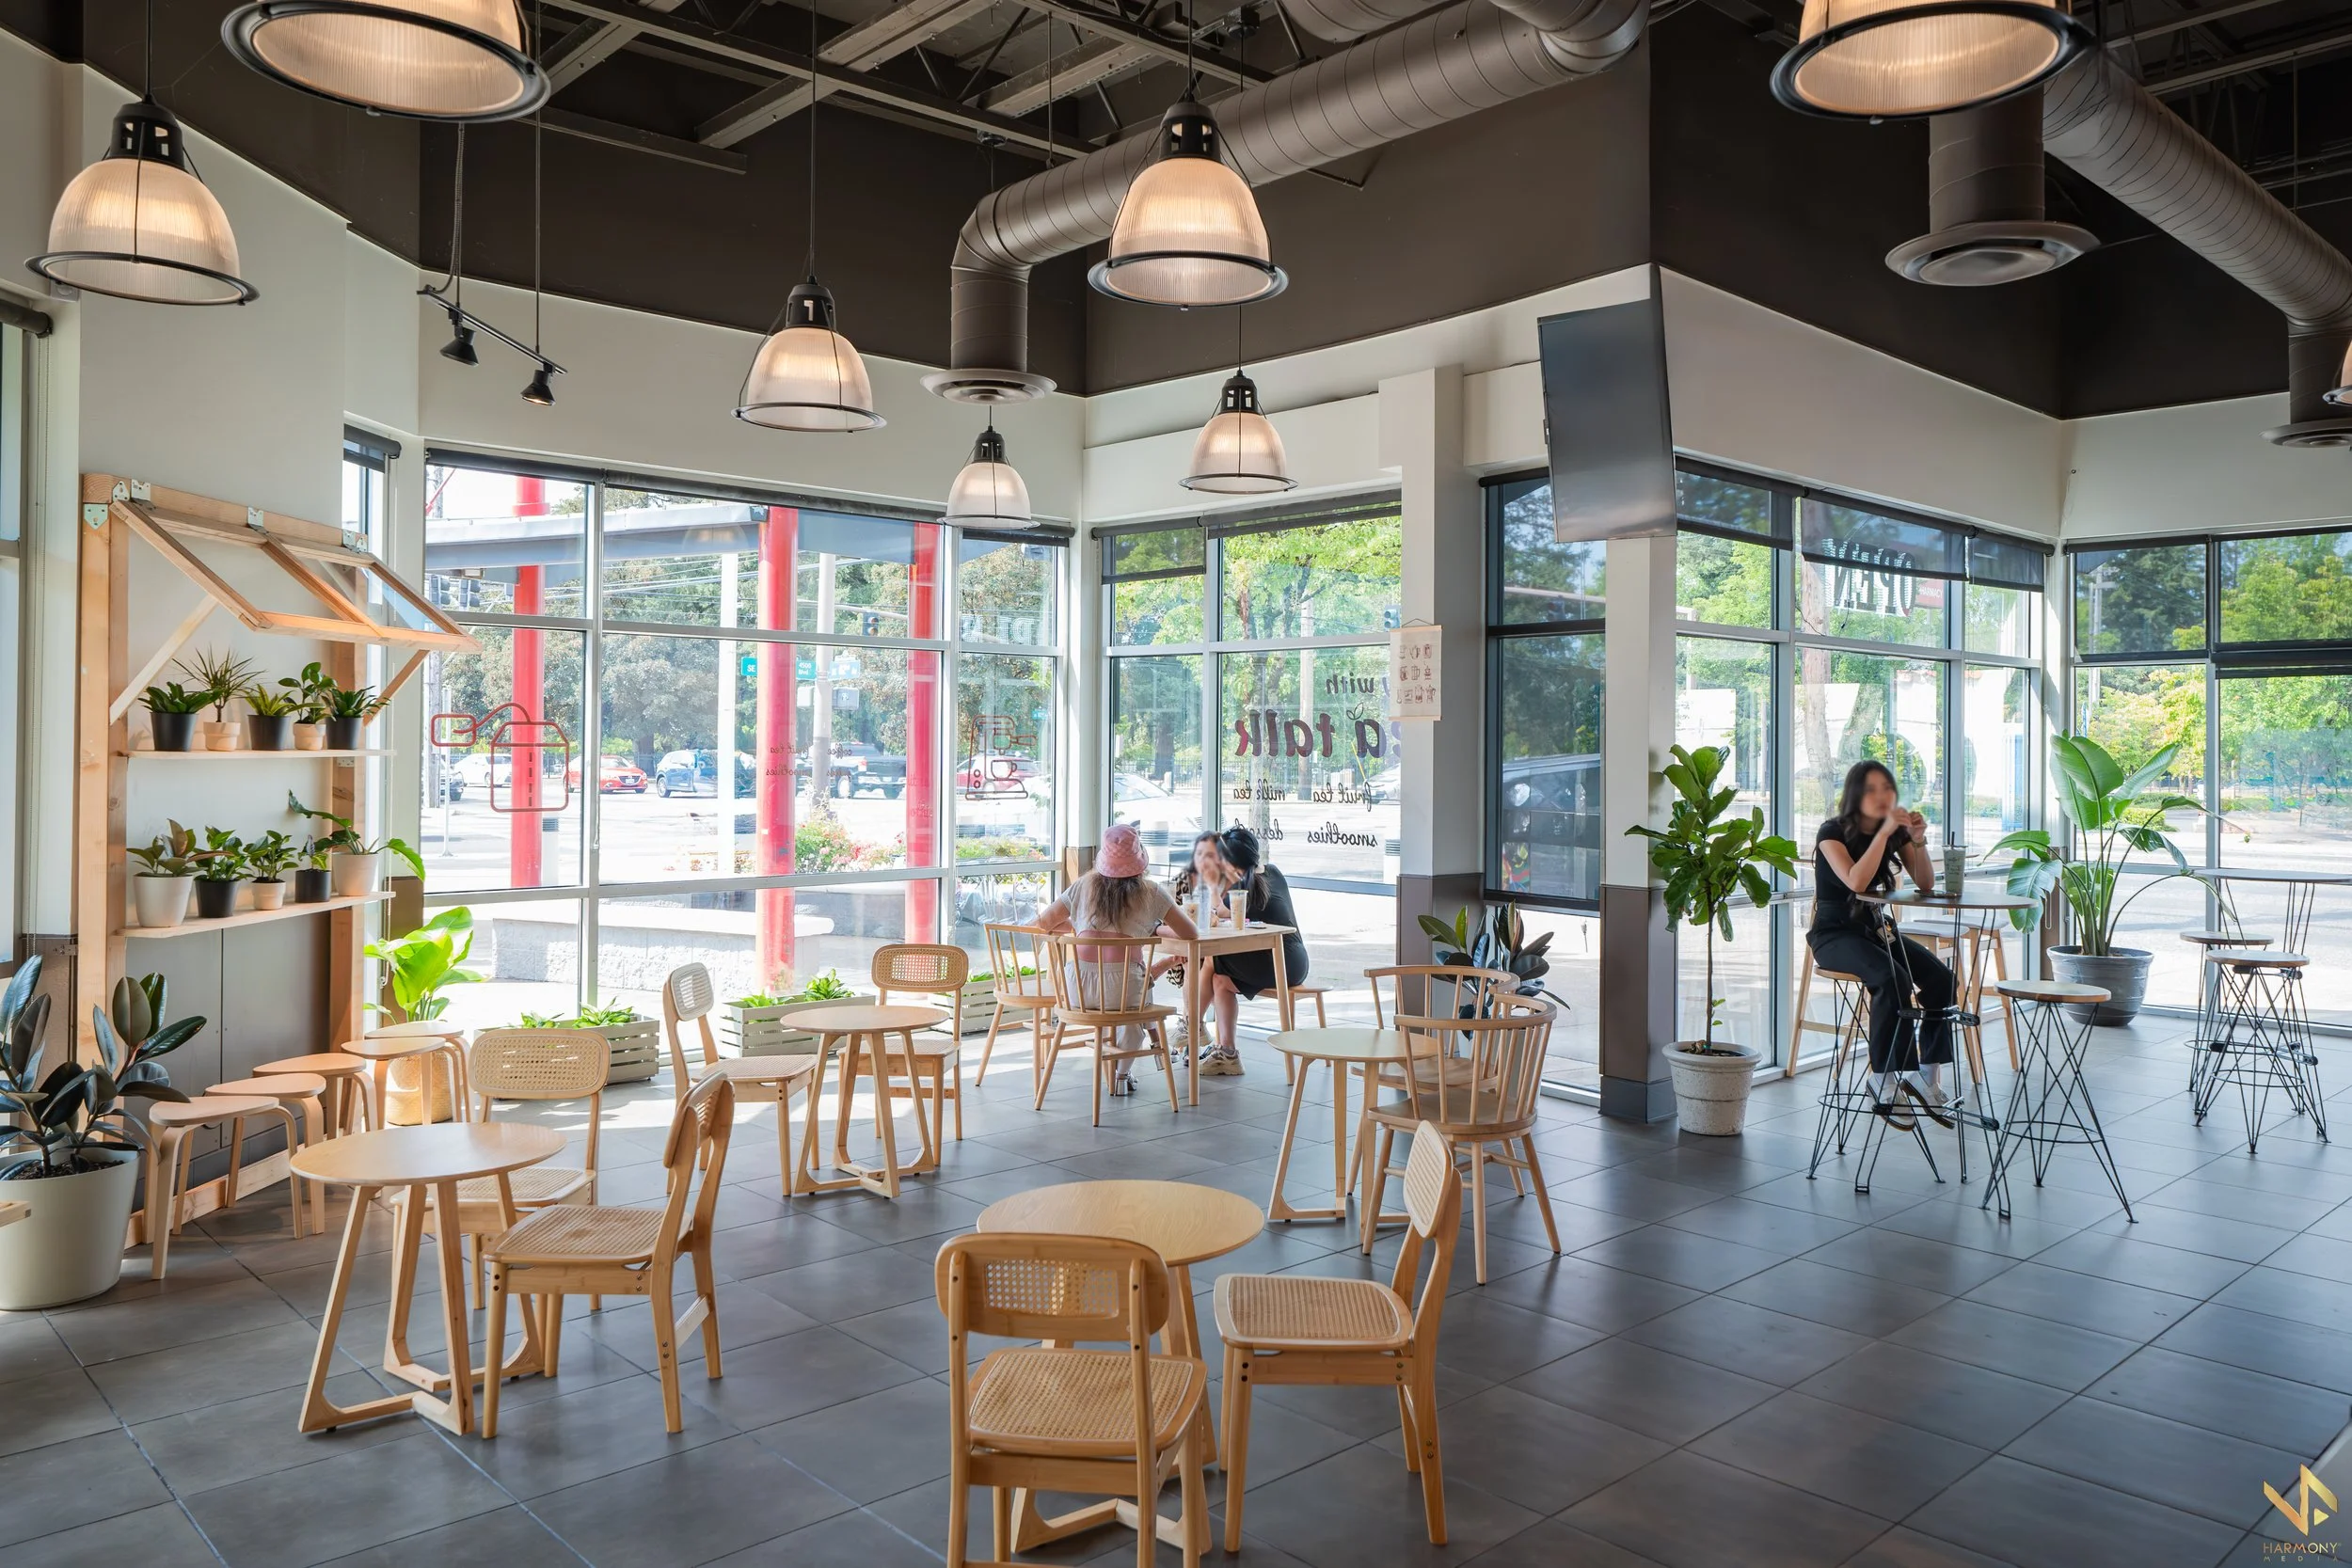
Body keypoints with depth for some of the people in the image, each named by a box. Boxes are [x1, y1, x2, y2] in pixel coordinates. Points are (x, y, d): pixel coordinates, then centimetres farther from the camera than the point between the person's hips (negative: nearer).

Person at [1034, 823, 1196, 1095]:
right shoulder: (1150, 892, 3)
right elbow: (1189, 934, 7)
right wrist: (1158, 929, 25)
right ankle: (1121, 1074, 31)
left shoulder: (1083, 886, 10)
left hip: (1080, 991, 3)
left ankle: (1112, 1070, 41)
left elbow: (1044, 923, 16)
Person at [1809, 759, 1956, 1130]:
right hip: (1835, 933, -6)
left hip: (1875, 928, 6)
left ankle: (1926, 1078, -12)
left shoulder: (1896, 833, 6)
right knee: (1892, 979, -33)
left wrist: (1917, 840, -15)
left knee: (1940, 977, -19)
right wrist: (1884, 831, -28)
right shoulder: (1833, 832, -10)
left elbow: (1926, 885, -1)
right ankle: (1883, 1081, -22)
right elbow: (1856, 881, -26)